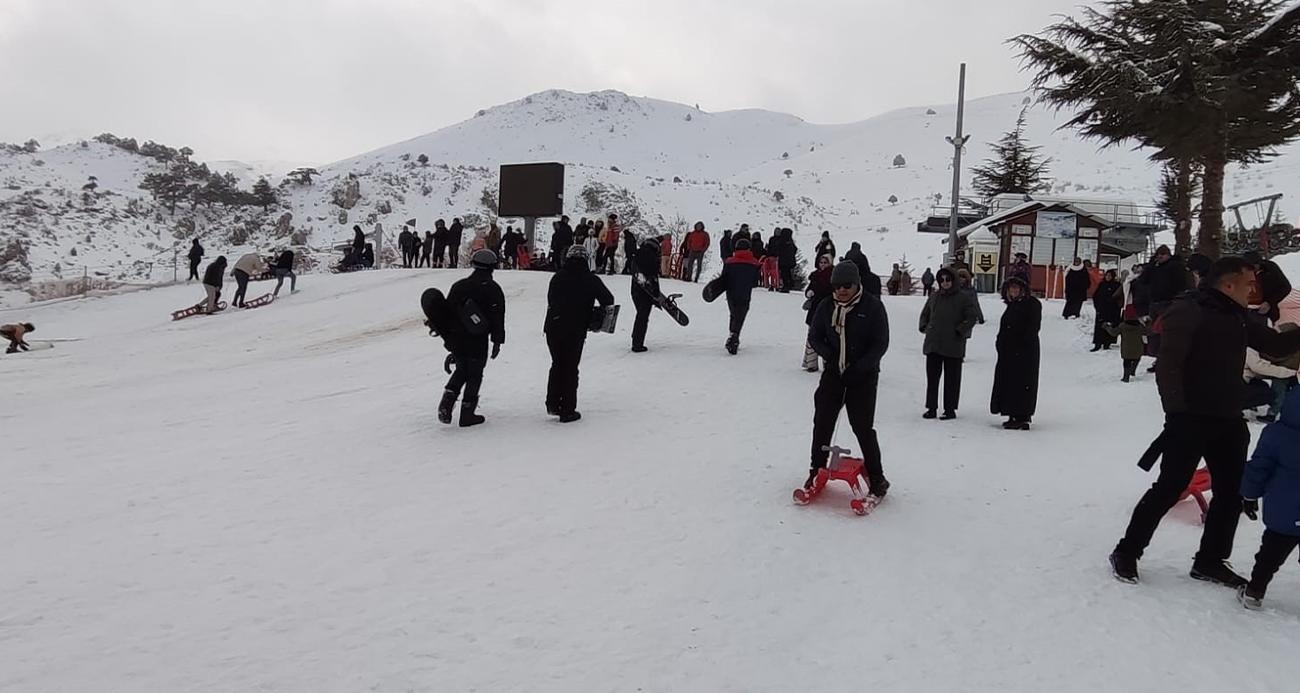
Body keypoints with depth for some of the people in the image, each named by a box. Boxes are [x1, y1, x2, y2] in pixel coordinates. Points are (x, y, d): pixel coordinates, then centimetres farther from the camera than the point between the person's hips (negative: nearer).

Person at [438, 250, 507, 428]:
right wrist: (497, 341, -4)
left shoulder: (458, 286, 9)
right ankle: (467, 414, 9)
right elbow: (497, 317, -9)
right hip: (477, 341, -5)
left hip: (455, 339, 5)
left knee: (461, 369, 22)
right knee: (474, 375, 7)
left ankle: (446, 403, 3)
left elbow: (447, 311, 11)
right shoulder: (493, 289, -6)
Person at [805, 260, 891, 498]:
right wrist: (830, 356, -6)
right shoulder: (827, 307, 1)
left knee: (863, 427, -5)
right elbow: (814, 336, 10)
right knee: (822, 422, 5)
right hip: (833, 373, 4)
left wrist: (859, 367, -16)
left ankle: (876, 478, 8)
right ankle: (817, 470, 21)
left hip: (863, 376, -4)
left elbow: (881, 343, -7)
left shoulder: (872, 306, -8)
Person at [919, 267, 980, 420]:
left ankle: (950, 409, 11)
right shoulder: (934, 297, 11)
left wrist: (961, 331, -12)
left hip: (953, 346, -4)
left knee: (951, 378, 3)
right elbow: (925, 313, 24)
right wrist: (924, 326, 10)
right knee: (932, 377, 7)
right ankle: (931, 407, 15)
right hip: (933, 344, 4)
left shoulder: (964, 298, -3)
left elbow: (973, 316, -6)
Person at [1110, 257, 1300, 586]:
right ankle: (1127, 552, 5)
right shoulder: (1188, 311, -13)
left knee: (1231, 492, 12)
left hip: (1228, 421, 9)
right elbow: (1168, 365, -19)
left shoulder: (1238, 318, 12)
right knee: (1170, 488, -6)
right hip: (1191, 419, -8)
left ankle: (1210, 561, 25)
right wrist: (1177, 411, -24)